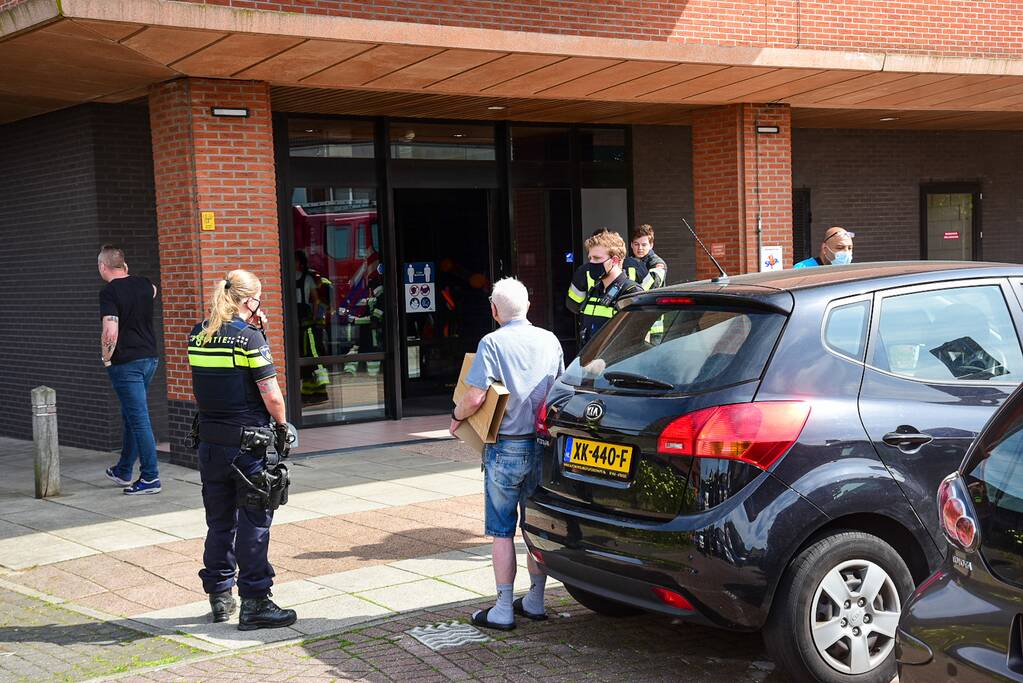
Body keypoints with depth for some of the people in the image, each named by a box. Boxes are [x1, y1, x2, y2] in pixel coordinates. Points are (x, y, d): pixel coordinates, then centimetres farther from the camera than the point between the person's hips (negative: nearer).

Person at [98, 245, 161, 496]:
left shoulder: (109, 292, -14)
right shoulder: (144, 284, 7)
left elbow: (111, 332, -22)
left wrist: (106, 359, -7)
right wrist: (128, 276, 37)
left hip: (126, 363, -7)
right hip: (149, 357, 7)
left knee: (138, 419, -4)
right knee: (131, 415, 19)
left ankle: (150, 478, -2)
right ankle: (123, 471, 30)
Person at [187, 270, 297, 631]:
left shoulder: (197, 336, 4)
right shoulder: (249, 338, -14)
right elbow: (271, 396, -15)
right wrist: (282, 425, 3)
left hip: (210, 442, 6)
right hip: (249, 443, -6)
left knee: (219, 522, 15)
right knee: (253, 523, 2)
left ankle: (219, 596, 24)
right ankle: (254, 603, 5)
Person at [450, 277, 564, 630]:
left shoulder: (493, 343, -12)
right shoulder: (549, 340, 4)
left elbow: (475, 397, -19)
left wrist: (456, 417, 0)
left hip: (505, 448, -5)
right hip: (542, 445, 5)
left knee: (502, 531, 3)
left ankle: (503, 610, 6)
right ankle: (535, 601, 22)